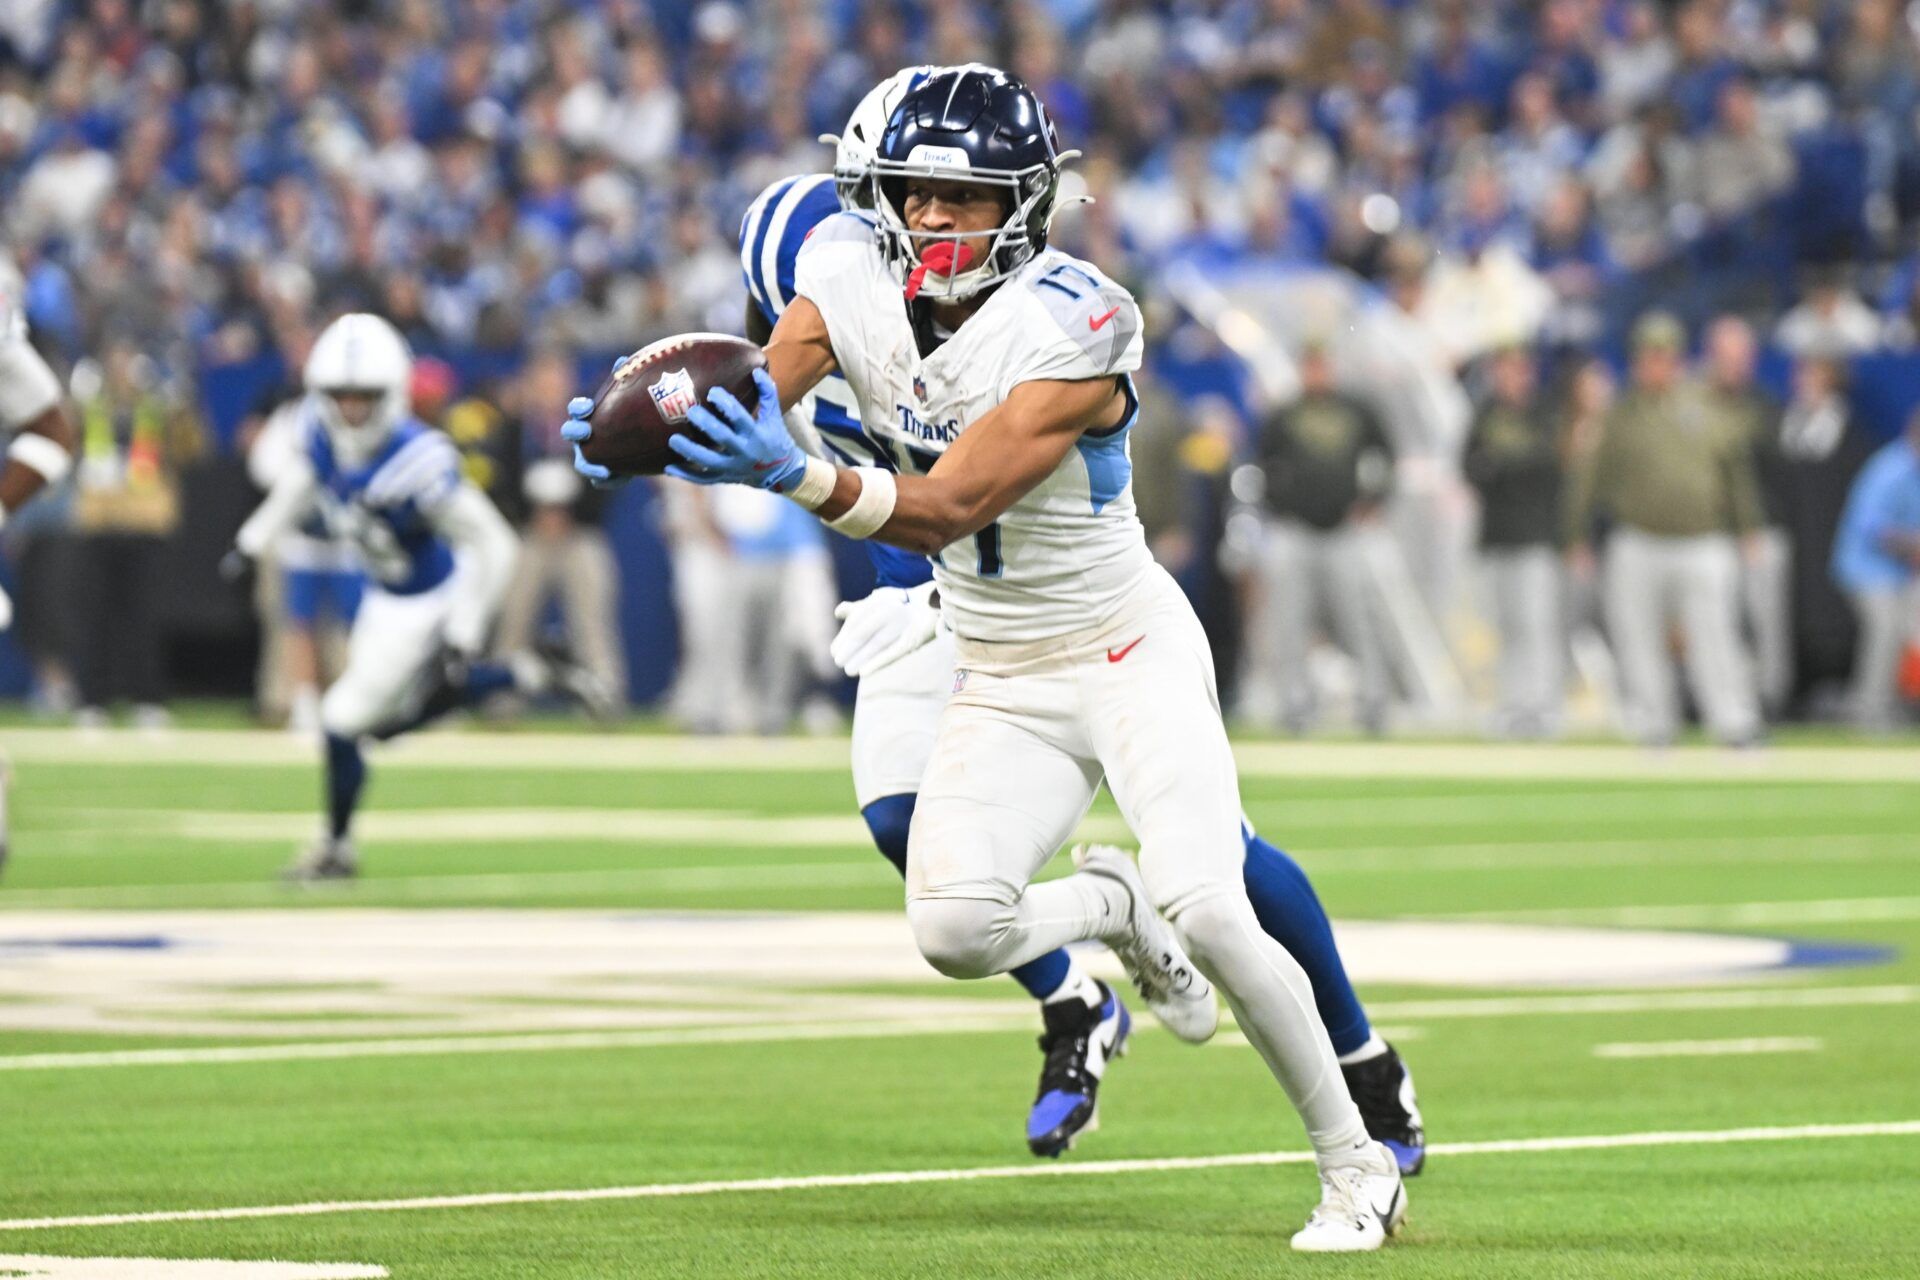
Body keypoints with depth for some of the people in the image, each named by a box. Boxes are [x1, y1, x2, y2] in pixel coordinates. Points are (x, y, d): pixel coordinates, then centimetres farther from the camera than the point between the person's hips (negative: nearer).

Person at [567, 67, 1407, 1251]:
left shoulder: (1071, 330, -25)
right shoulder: (855, 276, -7)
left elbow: (946, 510, -33)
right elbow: (754, 396, -18)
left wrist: (801, 476, -50)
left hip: (1128, 653, -5)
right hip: (1001, 686, 5)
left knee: (1207, 909, -22)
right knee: (956, 930, -16)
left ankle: (1357, 1164, -1)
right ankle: (1112, 907, 21)